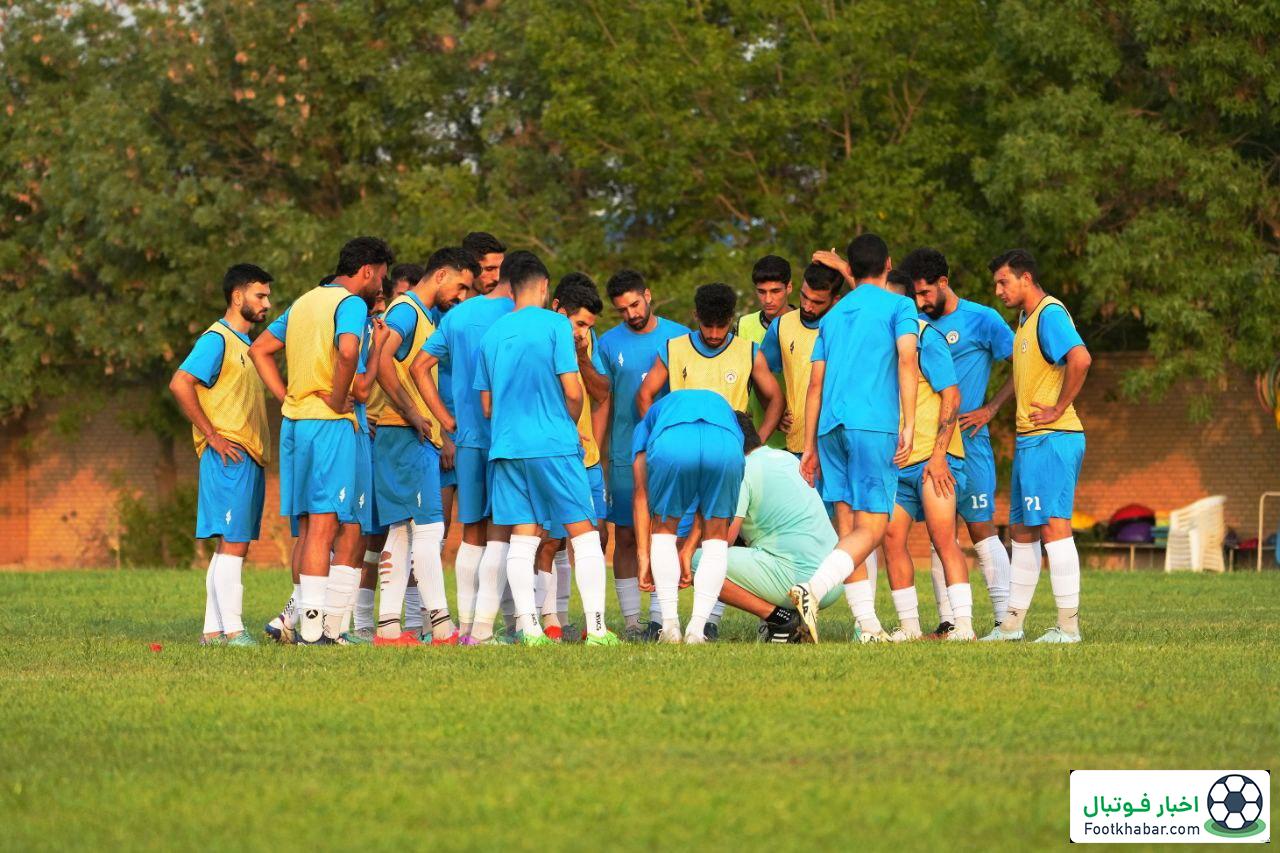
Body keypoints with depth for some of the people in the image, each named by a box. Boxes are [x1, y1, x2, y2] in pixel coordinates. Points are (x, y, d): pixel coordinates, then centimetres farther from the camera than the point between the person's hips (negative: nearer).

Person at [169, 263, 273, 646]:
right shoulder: (217, 339, -8)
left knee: (231, 546, 8)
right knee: (233, 543, -12)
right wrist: (212, 435, -18)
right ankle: (232, 629, -14)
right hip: (229, 457, -9)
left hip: (250, 457, 9)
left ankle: (213, 630, 10)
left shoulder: (245, 343, 21)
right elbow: (180, 384, -20)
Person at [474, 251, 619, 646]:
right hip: (554, 445, -4)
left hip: (507, 446, 4)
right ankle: (596, 626, -3)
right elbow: (572, 391, -9)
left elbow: (487, 406, 14)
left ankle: (528, 627, -4)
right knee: (584, 532, 2)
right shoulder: (555, 324, -5)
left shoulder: (492, 332, 10)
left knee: (522, 536, 4)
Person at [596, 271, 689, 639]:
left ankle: (659, 619, 0)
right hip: (625, 454, 1)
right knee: (626, 537, 0)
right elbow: (603, 402, 8)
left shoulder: (678, 337, 3)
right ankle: (630, 620, 5)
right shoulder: (609, 343, 5)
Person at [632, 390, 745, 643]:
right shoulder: (723, 407, 45)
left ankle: (670, 627, 14)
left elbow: (642, 492, 30)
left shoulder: (648, 422, 41)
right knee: (716, 536, 21)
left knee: (664, 529, 24)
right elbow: (707, 502, 41)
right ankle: (696, 631, 11)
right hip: (725, 447, 1)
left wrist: (644, 556, 29)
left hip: (671, 444, -1)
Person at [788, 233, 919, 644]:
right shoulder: (898, 306, 6)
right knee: (870, 529, -7)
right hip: (874, 426, -5)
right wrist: (908, 424, -12)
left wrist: (811, 446, 21)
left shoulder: (833, 315, 21)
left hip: (831, 426, 5)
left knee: (848, 528, 6)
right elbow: (906, 359, -9)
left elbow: (816, 384, 19)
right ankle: (813, 589, -30)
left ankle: (868, 626, 2)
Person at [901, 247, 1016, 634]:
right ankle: (947, 620, 6)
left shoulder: (982, 319, -3)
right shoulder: (918, 323, 12)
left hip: (968, 439, -5)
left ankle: (1006, 617, -5)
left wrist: (989, 409, -8)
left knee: (981, 527, -6)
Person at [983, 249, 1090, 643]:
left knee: (1053, 526, -11)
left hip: (1051, 439, -11)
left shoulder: (1050, 314, -13)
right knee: (1022, 531, 13)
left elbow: (1080, 359, -29)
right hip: (1029, 441, 11)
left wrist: (1059, 409, -21)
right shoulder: (1026, 318, 19)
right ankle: (1012, 624, 19)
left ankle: (1068, 626, -11)